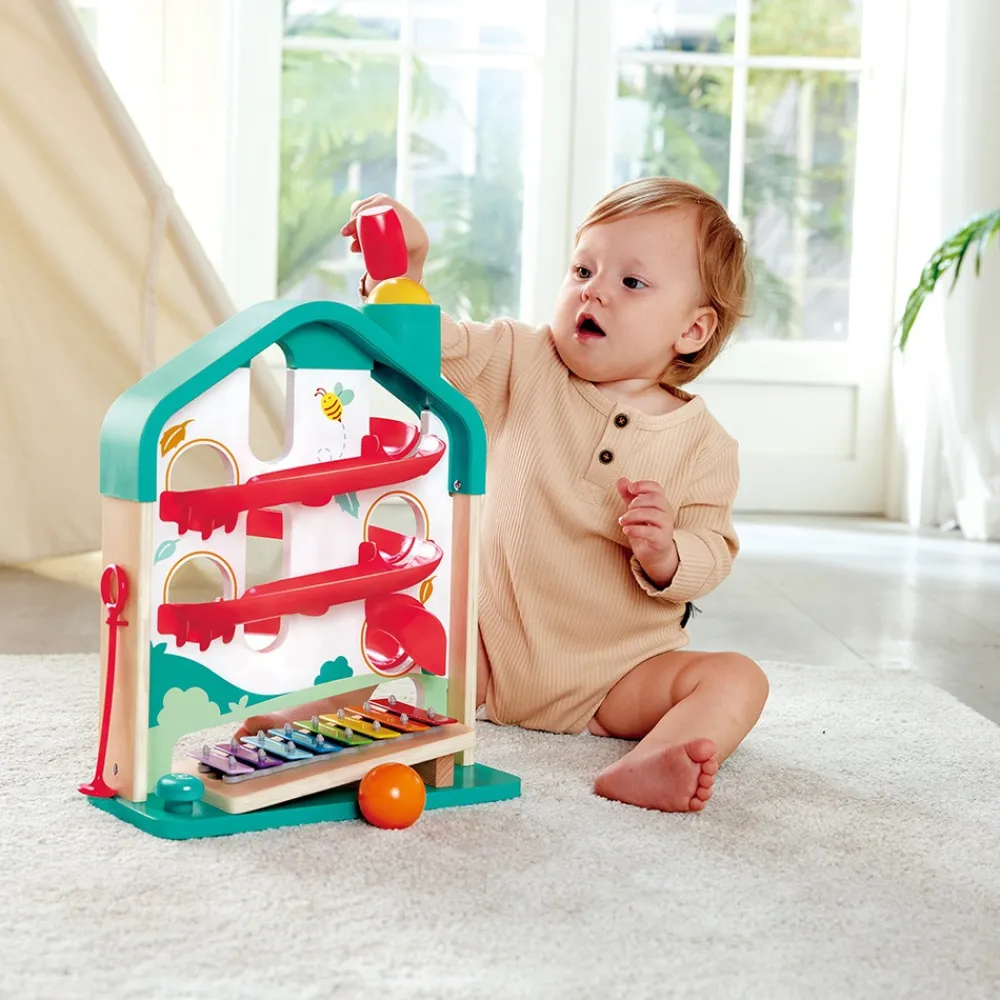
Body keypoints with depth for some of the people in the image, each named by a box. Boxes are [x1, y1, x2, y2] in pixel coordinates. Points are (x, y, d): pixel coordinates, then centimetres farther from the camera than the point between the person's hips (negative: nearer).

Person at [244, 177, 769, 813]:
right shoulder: (524, 367, 1)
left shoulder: (702, 444, -3)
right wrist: (403, 266, -27)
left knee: (738, 679, -25)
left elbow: (712, 556, -2)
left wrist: (664, 555, -24)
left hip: (615, 681, -1)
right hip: (492, 649, 1)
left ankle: (646, 766, -50)